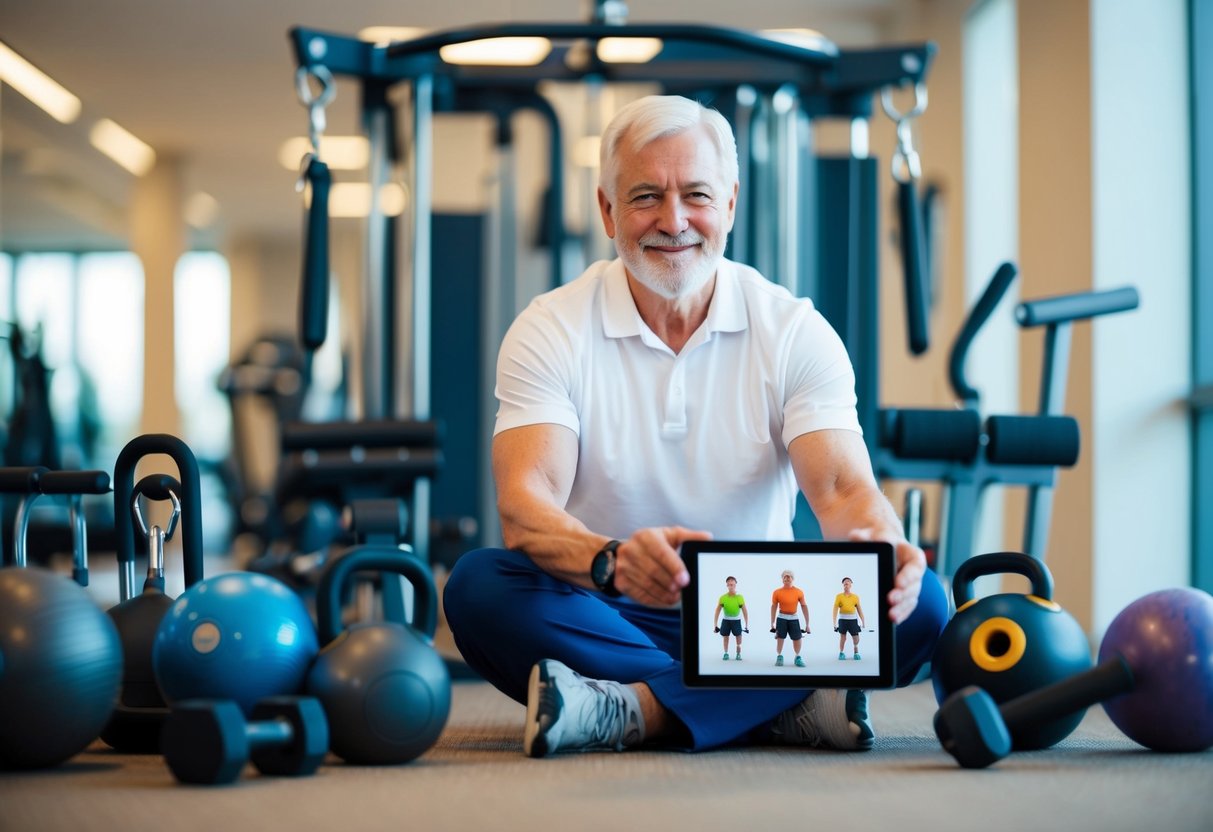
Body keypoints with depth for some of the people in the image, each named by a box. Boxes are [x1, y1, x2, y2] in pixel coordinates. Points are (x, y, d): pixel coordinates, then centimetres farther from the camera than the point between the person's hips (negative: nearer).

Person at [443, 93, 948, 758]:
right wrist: (611, 560, -44)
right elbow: (524, 507, -20)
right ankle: (785, 709, -32)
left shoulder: (796, 332, 0)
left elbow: (844, 490, -14)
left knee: (918, 600, -24)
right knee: (479, 587, -31)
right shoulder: (551, 330, -5)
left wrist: (883, 550, -40)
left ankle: (635, 710, -30)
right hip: (610, 618, -1)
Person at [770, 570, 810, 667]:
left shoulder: (798, 592, -5)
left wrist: (807, 624, -2)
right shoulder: (777, 592, -6)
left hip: (794, 618, 1)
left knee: (797, 639, 0)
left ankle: (798, 658, 18)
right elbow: (773, 607, 2)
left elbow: (804, 606, 0)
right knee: (780, 638, -3)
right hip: (781, 618, -1)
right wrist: (772, 623, 0)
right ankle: (779, 657, 12)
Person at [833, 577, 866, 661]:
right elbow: (835, 610, -2)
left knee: (856, 637, 0)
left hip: (853, 619, 1)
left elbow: (859, 610, 8)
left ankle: (856, 653, 17)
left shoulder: (855, 597, 4)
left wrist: (863, 622, 7)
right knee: (842, 636, 3)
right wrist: (834, 623, -7)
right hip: (842, 619, -1)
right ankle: (841, 653, 15)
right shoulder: (839, 596, 0)